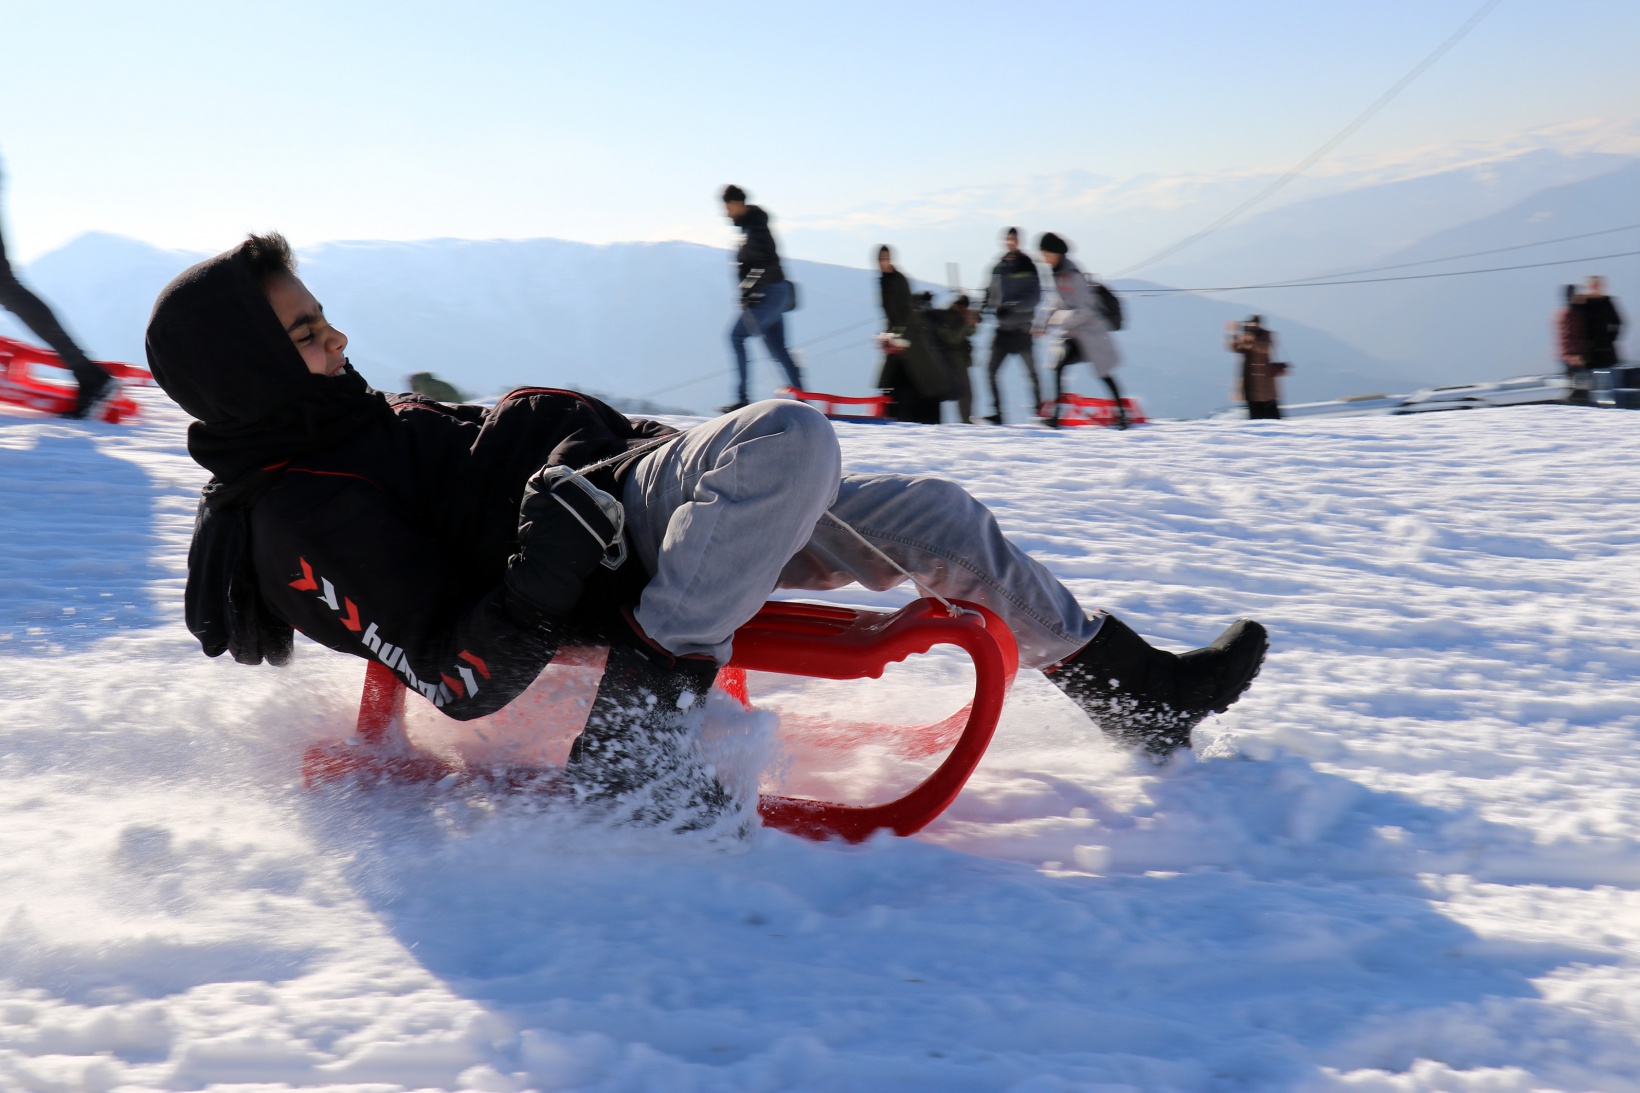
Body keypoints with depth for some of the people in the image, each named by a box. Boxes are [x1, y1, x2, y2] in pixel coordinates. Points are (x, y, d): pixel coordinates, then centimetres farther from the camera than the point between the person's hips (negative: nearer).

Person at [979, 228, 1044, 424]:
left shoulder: (1027, 266, -2)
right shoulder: (998, 268, 11)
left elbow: (1035, 297, -10)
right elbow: (991, 294, 18)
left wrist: (1012, 307, -21)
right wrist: (984, 307, -2)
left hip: (1022, 328, -4)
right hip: (1003, 328, 4)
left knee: (1032, 373, -1)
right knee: (990, 371, -3)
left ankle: (1039, 411, 6)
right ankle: (996, 413, 1)